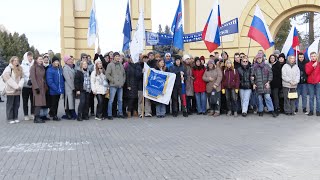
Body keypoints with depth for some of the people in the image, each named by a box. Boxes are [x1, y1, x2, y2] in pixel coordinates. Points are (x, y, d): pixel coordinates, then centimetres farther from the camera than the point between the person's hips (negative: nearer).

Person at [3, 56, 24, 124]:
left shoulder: (20, 69, 14)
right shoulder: (8, 68, -5)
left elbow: (22, 78, 7)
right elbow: (8, 79, -13)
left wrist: (20, 86, -9)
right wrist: (16, 86, -14)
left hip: (18, 91, 5)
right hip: (10, 90, -5)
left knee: (16, 105, 8)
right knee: (10, 105, 0)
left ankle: (15, 118, 16)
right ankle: (10, 119, 6)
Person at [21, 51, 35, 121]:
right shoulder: (23, 65, -1)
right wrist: (27, 81, -15)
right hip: (25, 86, -2)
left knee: (33, 101, 6)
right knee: (25, 101, 5)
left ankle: (33, 114, 16)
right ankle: (26, 115, 12)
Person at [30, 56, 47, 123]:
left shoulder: (42, 67, 17)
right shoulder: (33, 67, -5)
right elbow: (32, 78, -12)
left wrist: (46, 87, 12)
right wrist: (36, 87, -18)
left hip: (42, 87, 7)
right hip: (37, 87, -7)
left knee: (40, 102, 5)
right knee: (38, 102, -10)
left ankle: (37, 117, 10)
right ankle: (37, 118, -8)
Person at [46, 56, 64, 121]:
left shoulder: (60, 69, 7)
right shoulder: (49, 70, -13)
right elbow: (49, 81, -18)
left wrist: (62, 88, 4)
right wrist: (56, 89, -21)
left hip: (59, 90, 6)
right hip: (53, 91, -6)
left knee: (56, 103, 15)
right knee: (53, 103, 4)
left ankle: (52, 113, 29)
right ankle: (54, 116, 13)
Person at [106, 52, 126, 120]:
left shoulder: (121, 65, 14)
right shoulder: (110, 65, -3)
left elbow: (124, 74, 21)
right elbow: (107, 74, -8)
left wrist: (123, 81, 7)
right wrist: (113, 81, -11)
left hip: (120, 86, 6)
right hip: (113, 85, -5)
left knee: (120, 100, 11)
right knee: (111, 100, -4)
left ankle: (120, 113, 19)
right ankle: (109, 115, 2)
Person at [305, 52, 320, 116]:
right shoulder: (308, 64, 8)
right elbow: (307, 72, -6)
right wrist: (313, 66, -15)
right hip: (310, 83, 1)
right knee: (311, 97, 2)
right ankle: (311, 111, 6)